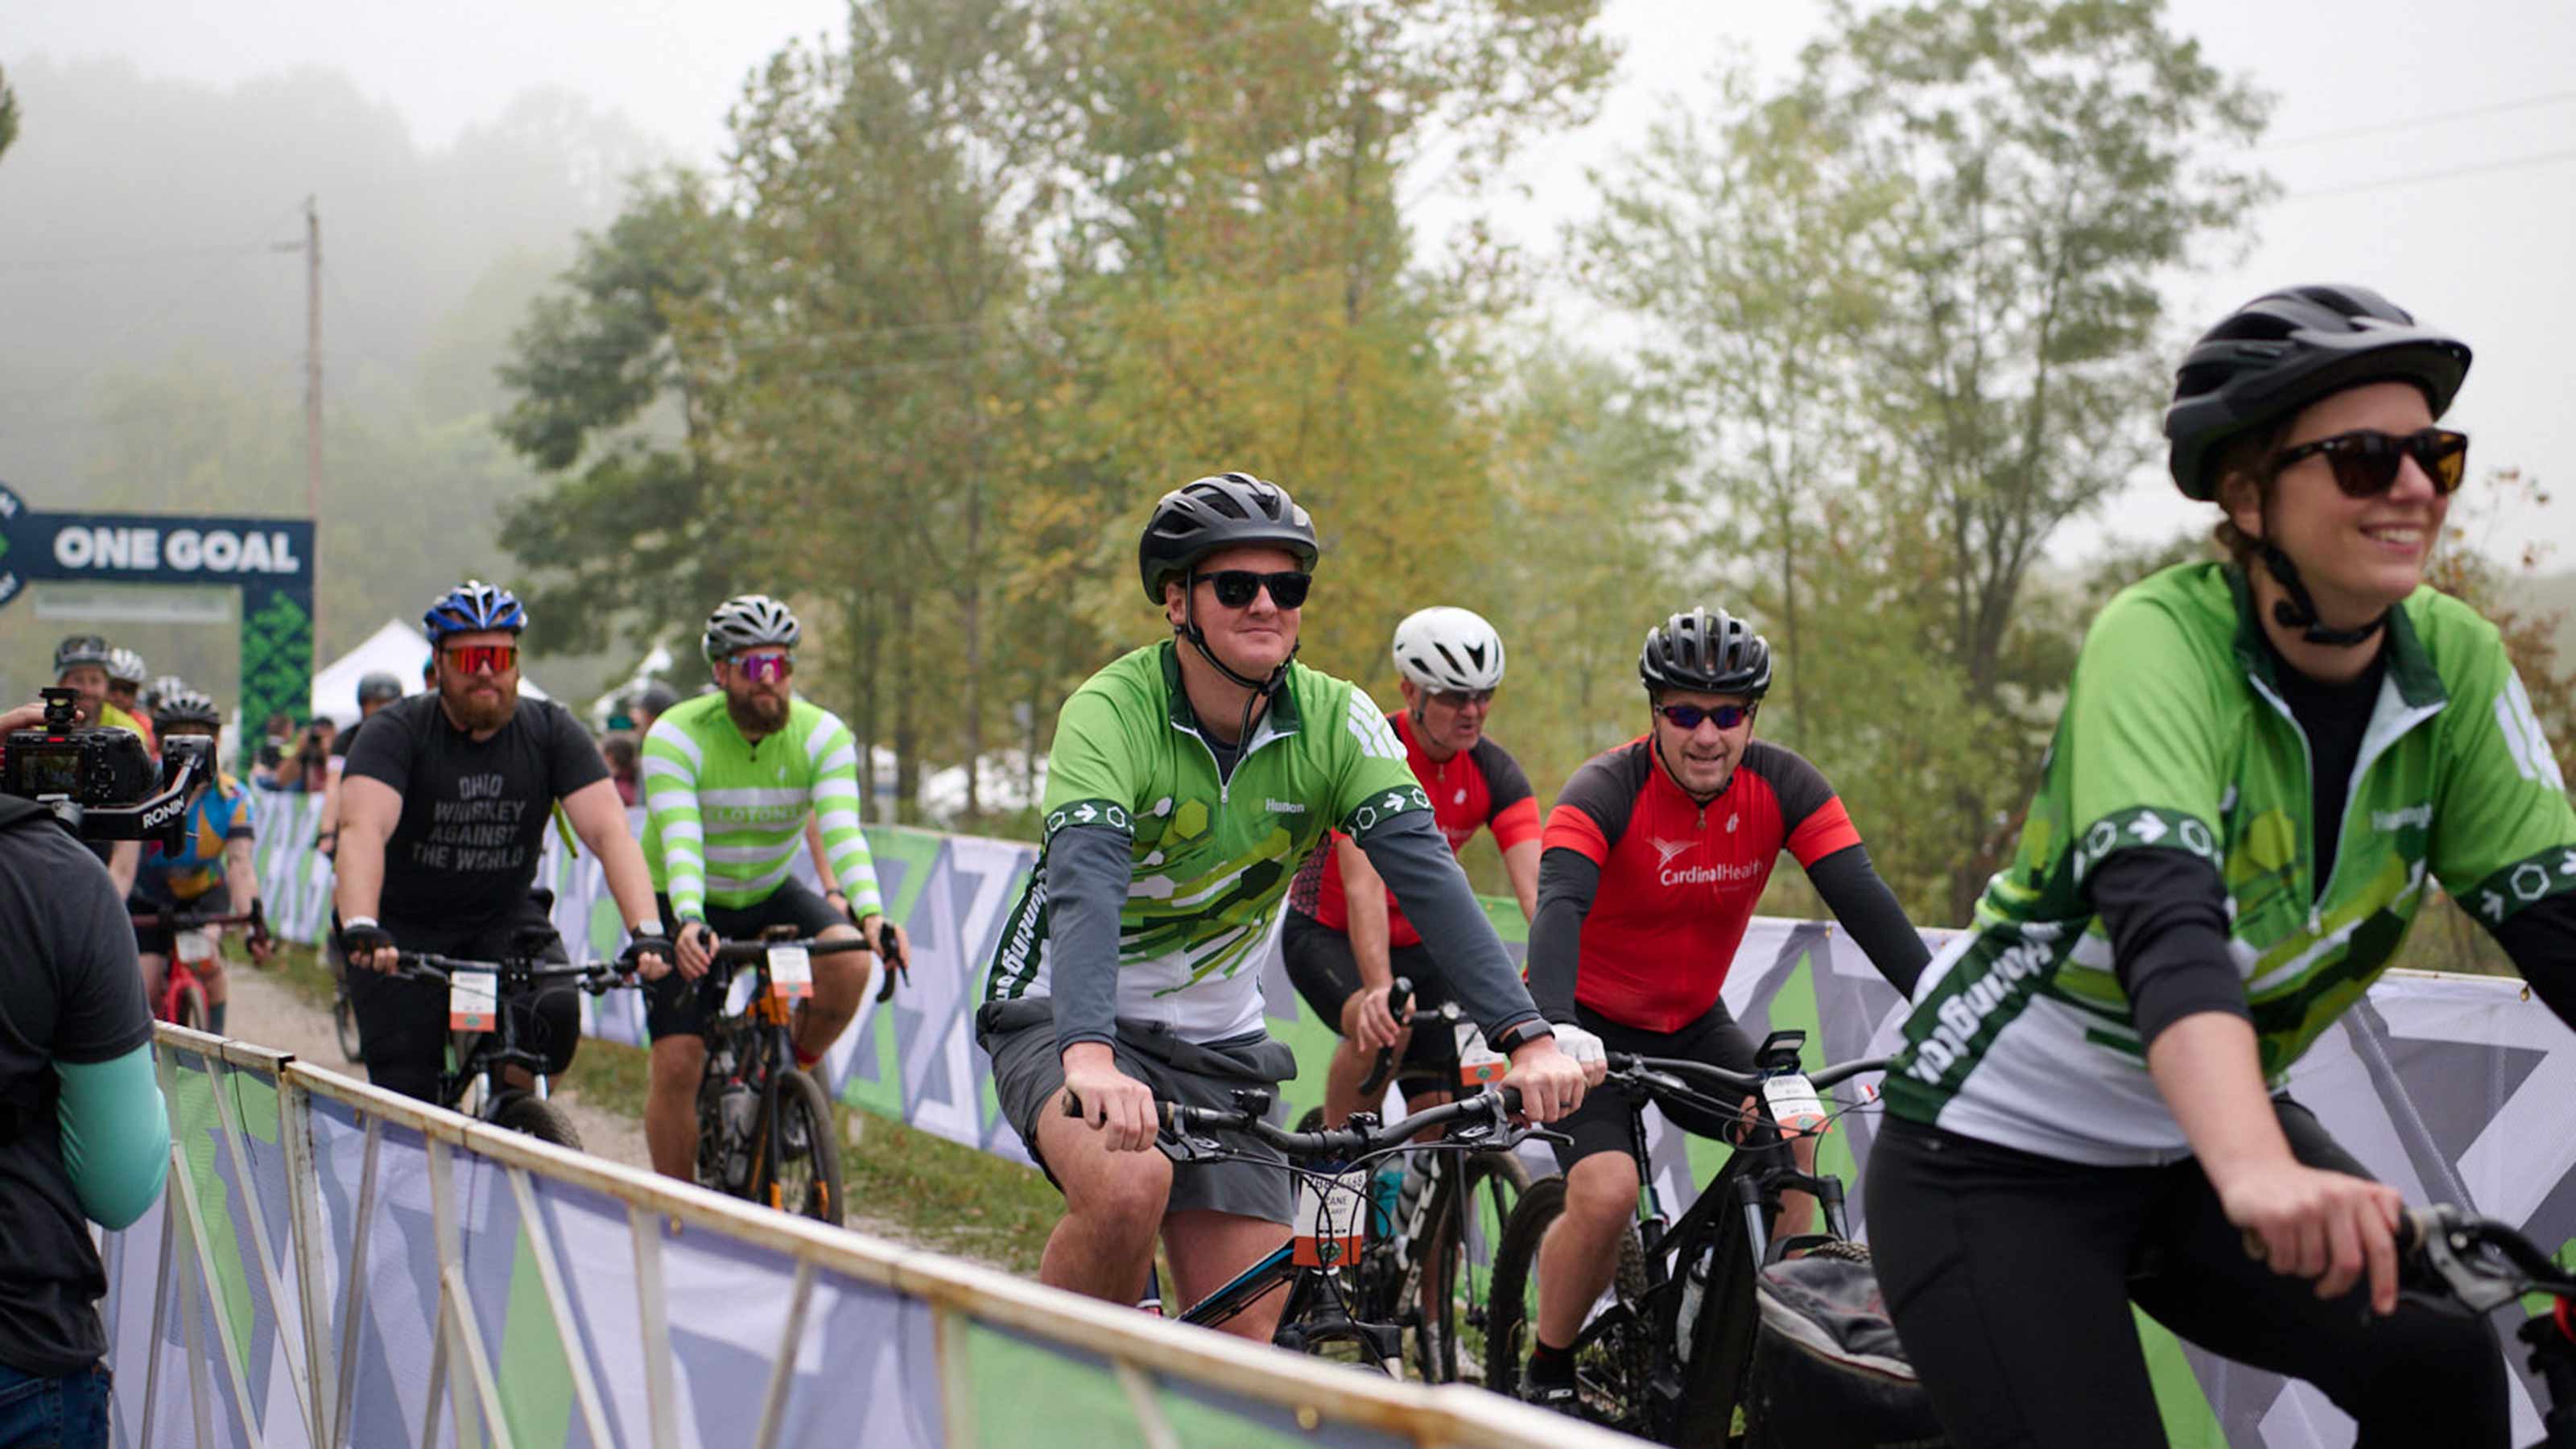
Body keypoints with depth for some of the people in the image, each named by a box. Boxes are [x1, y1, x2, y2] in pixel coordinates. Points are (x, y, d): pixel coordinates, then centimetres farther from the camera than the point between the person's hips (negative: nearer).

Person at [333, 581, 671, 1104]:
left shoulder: (551, 732, -9)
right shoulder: (397, 732, -16)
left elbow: (608, 830, -19)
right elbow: (362, 829, -31)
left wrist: (646, 930, -35)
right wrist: (360, 928, -49)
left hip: (504, 918, 2)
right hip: (403, 926, -2)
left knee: (555, 1013, -26)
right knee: (406, 1094, -15)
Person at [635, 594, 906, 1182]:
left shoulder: (823, 735, -15)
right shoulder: (676, 737, -22)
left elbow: (843, 831, -28)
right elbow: (680, 840, -34)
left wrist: (870, 912, -46)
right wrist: (688, 923, -52)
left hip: (770, 896, 2)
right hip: (685, 907, -2)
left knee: (848, 961, -28)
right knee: (677, 1062, -13)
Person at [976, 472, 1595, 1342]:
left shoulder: (1337, 722, -10)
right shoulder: (1111, 713, -22)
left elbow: (1426, 873, -20)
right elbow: (1084, 885, -37)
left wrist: (1529, 1039, -34)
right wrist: (1091, 1059, -55)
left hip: (1215, 1042, 5)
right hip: (1066, 1018, -4)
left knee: (1248, 1336, -5)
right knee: (1129, 1186, -35)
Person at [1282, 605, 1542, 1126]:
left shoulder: (1494, 772, -14)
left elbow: (1536, 887, -26)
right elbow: (1363, 885, -38)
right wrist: (1380, 989, -53)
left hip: (1418, 944, 5)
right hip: (1327, 933, -5)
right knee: (1383, 1028, -34)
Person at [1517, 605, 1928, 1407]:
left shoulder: (1783, 785, -13)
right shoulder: (1607, 791, -25)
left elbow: (1862, 899, -20)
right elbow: (1559, 906, -39)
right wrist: (1552, 1032, -57)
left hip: (1692, 1024, 4)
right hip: (1592, 1020, -4)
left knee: (1791, 1140, -19)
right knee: (1606, 1191, -23)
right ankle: (1548, 1373, -1)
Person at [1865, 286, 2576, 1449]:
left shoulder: (2455, 666, -8)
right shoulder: (2160, 641, -24)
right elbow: (2164, 910, -39)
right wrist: (2260, 1171, -55)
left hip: (2197, 1138, 5)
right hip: (1999, 1155, -5)